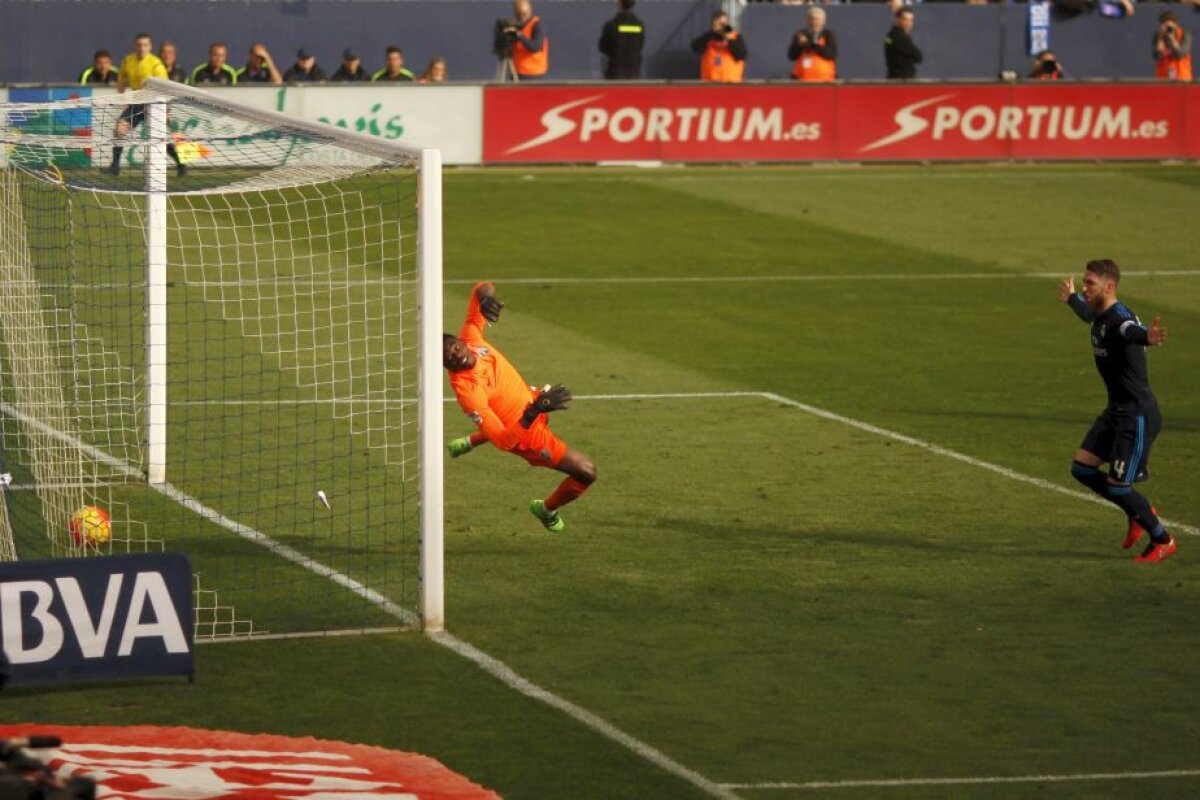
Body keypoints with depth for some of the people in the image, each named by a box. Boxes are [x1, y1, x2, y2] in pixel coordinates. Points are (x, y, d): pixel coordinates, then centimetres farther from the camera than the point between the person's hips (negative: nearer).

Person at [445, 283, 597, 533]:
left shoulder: (470, 337, -24)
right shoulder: (467, 391, -41)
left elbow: (482, 289, -13)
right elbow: (503, 442, -42)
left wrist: (486, 295, -38)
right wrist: (536, 410, -53)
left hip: (531, 400, 8)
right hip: (529, 434, -8)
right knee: (586, 472, -5)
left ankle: (469, 442, 63)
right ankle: (547, 510, 23)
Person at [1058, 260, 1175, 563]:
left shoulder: (1119, 319, -24)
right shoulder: (1100, 316, 6)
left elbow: (1133, 331, -50)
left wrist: (1147, 338, -74)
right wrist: (1071, 297, 55)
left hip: (1138, 415, -10)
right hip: (1117, 410, 10)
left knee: (1118, 486, -6)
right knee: (1082, 468, 9)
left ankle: (1162, 540, 14)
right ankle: (1139, 515, 25)